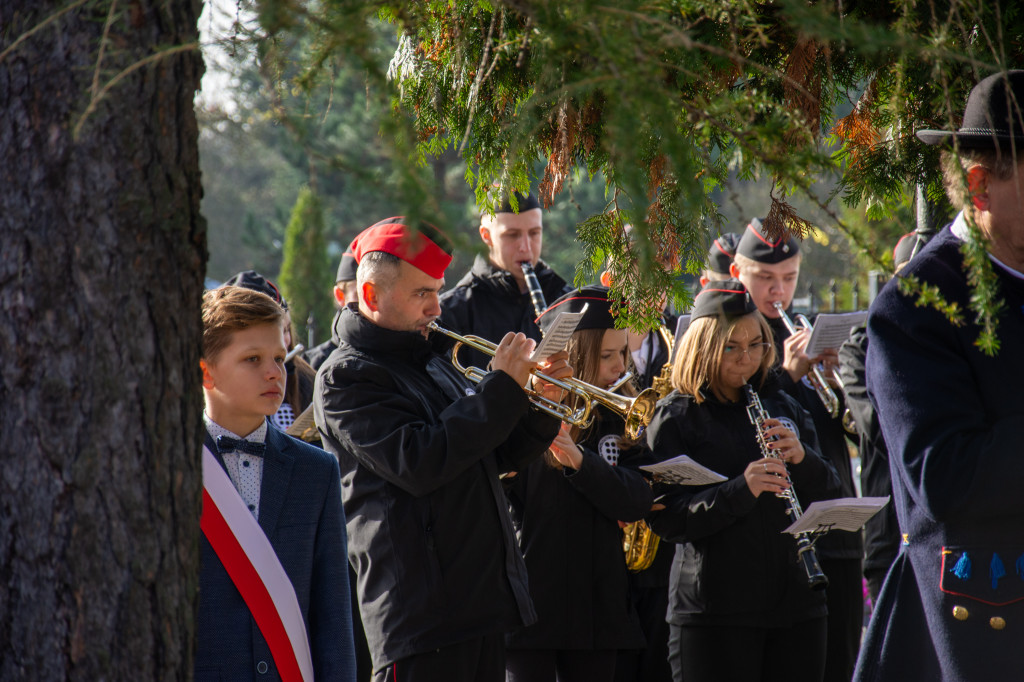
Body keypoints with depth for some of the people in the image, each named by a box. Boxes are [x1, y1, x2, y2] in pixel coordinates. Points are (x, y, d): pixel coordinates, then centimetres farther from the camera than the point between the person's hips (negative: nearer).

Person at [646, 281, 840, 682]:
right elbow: (667, 520, -10)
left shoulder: (782, 408, 14)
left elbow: (832, 495, 12)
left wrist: (801, 458, -9)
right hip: (714, 612, -4)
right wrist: (741, 490, -24)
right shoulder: (676, 417, -1)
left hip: (796, 602, 5)